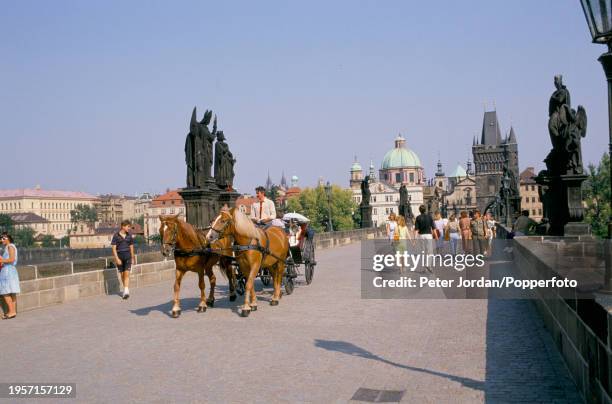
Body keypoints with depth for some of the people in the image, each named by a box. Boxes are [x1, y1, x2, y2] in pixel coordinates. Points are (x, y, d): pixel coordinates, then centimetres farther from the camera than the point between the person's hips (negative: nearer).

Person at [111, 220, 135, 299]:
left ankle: (126, 292, -18)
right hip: (119, 256, -1)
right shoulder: (116, 236, -6)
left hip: (127, 256, 1)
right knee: (122, 274, 11)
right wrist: (117, 259, -15)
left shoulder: (129, 236, 4)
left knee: (127, 274, -12)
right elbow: (113, 248, -8)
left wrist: (132, 258, 16)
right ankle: (125, 289, 28)